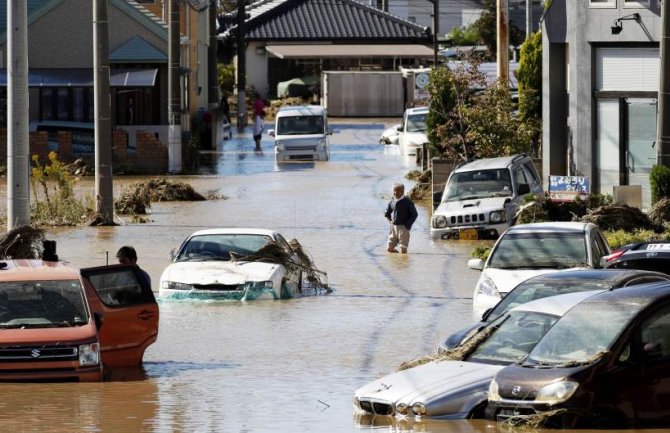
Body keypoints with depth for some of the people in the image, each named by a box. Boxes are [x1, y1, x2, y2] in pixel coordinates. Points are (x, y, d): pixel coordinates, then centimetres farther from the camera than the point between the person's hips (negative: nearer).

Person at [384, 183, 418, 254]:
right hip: (393, 227, 5)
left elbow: (414, 214, -6)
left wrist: (407, 224, -11)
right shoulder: (391, 202, 6)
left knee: (403, 250, -5)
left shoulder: (407, 202, -9)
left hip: (403, 227, -5)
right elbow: (386, 213, 22)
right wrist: (390, 221, 8)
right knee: (389, 249, 5)